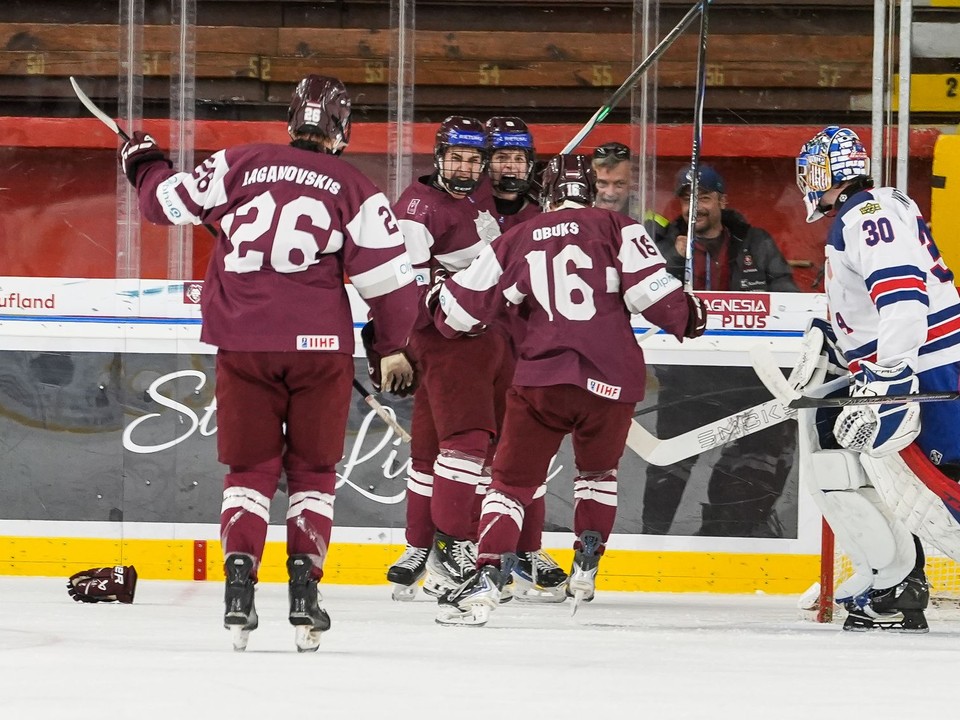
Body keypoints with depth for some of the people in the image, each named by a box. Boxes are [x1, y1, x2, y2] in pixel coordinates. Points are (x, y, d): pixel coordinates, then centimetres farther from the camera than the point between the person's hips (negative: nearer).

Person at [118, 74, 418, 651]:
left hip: (243, 341, 1)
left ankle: (240, 581, -5)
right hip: (319, 343, -1)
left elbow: (168, 202, 11)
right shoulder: (355, 190, 0)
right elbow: (388, 276, -1)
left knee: (250, 467, 11)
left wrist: (145, 164, 33)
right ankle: (304, 589, 2)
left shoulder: (241, 165, 3)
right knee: (313, 469, 12)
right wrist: (393, 349, 13)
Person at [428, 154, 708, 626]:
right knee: (598, 469, 28)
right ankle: (585, 566, 23)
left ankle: (487, 579, -13)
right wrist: (688, 317, 14)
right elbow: (651, 290, -6)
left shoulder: (517, 241, 11)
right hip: (612, 377, 0)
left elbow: (464, 308, 14)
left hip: (542, 378, 0)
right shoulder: (615, 228, 5)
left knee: (512, 481, 5)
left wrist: (438, 299, 37)